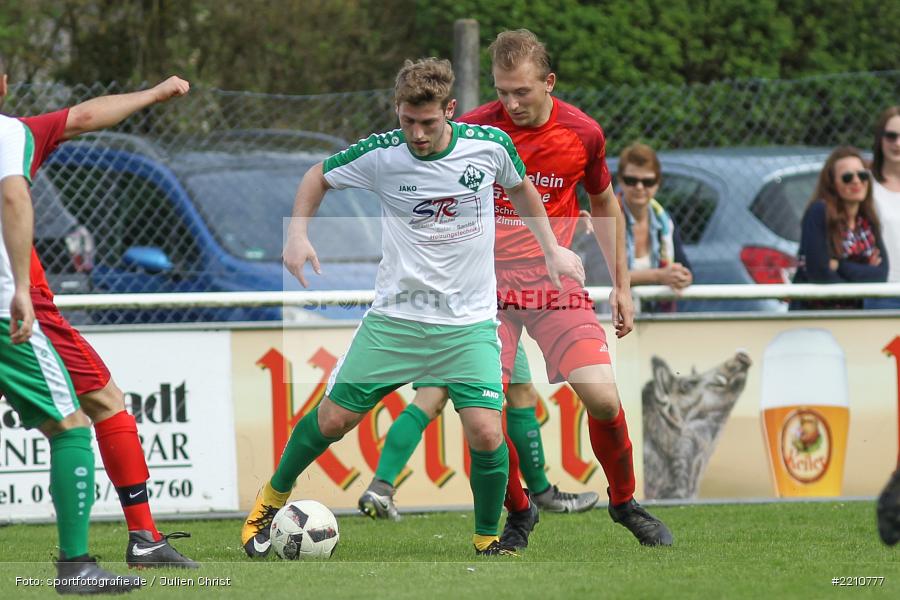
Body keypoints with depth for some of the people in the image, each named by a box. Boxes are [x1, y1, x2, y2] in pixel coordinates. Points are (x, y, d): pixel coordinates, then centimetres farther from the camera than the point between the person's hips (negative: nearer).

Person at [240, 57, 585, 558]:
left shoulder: (490, 145, -10)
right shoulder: (379, 155, -12)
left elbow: (521, 188, 14)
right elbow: (319, 177, 7)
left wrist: (552, 249, 8)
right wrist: (298, 234, -7)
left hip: (470, 324, 0)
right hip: (395, 317, 0)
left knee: (486, 432, -16)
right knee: (333, 419, 3)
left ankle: (488, 537, 8)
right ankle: (273, 497, 30)